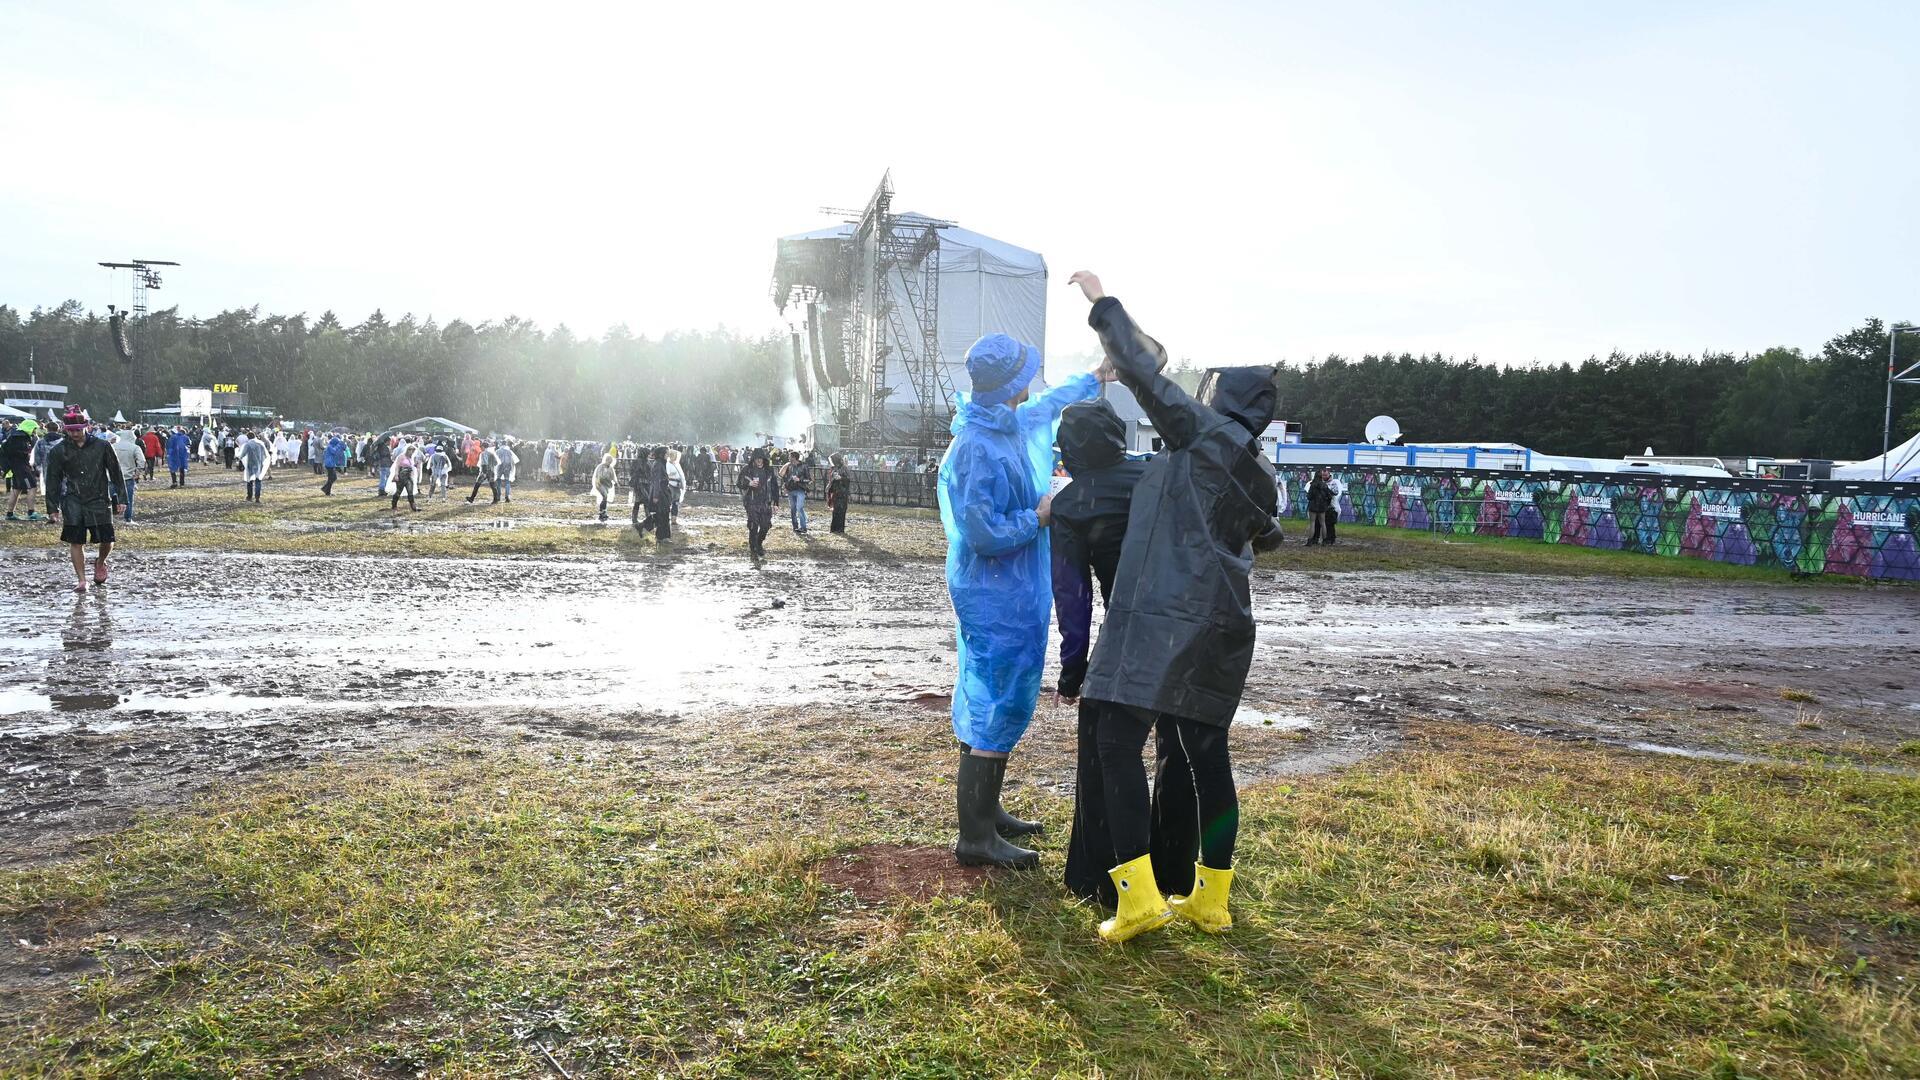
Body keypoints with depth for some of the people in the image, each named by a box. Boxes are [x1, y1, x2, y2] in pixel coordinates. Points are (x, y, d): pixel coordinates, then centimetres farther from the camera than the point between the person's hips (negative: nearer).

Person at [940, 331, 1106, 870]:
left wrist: (1095, 376, 42)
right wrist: (1039, 516, -13)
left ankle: (986, 812, 29)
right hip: (998, 599, -10)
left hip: (1004, 595, 10)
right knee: (999, 708, -6)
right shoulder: (978, 447, -23)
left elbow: (1049, 403, 30)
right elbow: (983, 533, -25)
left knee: (990, 705, 17)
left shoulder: (1014, 425, 7)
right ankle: (976, 837, 0)